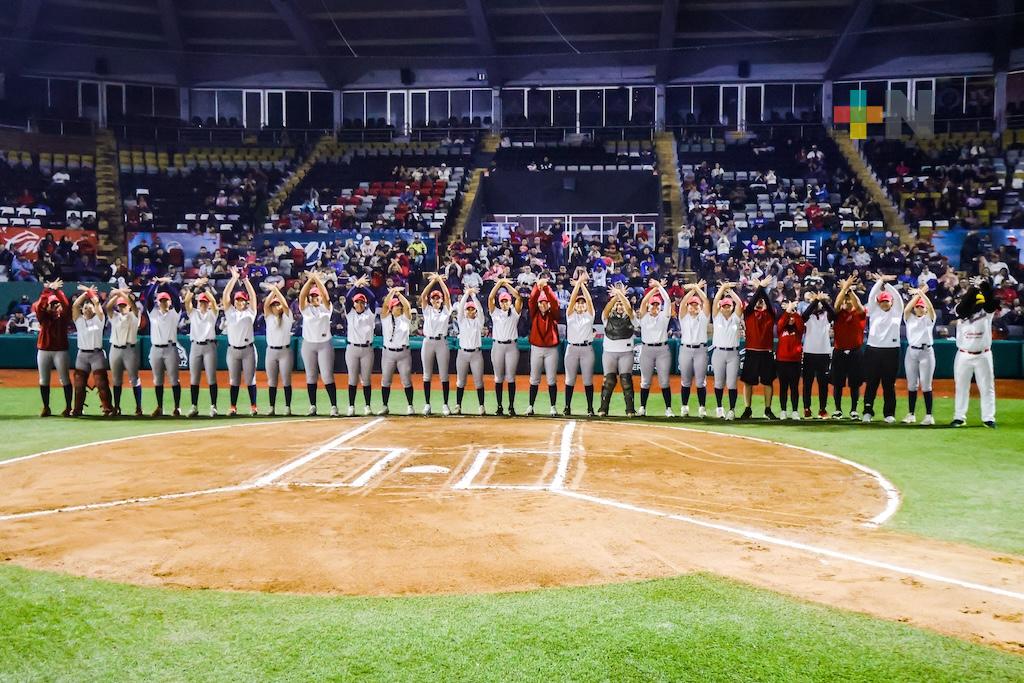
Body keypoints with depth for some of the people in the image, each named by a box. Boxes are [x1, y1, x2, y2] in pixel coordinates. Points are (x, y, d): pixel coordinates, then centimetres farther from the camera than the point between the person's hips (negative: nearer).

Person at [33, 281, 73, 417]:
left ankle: (68, 407, 2)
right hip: (43, 350, 3)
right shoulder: (43, 316, 7)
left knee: (64, 379, -3)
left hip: (60, 351, -3)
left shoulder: (63, 316, 3)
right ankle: (46, 407, 15)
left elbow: (67, 305, -15)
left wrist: (57, 290, -17)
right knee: (43, 380, 6)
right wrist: (46, 291, -19)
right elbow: (37, 306, -12)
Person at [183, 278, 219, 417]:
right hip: (195, 346, 3)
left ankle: (213, 406, 0)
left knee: (211, 378, -3)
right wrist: (194, 286, -13)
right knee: (193, 379, 4)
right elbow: (186, 300, -3)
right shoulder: (193, 312, 13)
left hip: (209, 346, -2)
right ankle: (194, 406, 10)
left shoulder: (212, 313, 8)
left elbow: (213, 300, -10)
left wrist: (203, 287, -12)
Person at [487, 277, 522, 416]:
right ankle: (499, 407, 9)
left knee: (510, 378, -1)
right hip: (497, 346, 1)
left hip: (512, 346, -1)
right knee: (498, 378, 4)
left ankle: (511, 407, 2)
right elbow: (490, 297, -3)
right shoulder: (495, 312, 9)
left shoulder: (515, 312, 6)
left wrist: (507, 284, -4)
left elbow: (518, 297, -8)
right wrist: (500, 282, -4)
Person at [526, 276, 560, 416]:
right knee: (534, 379, 5)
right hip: (536, 349, 1)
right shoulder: (535, 314, 5)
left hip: (551, 349, -1)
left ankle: (553, 407, 7)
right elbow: (532, 300, -10)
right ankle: (530, 406, 11)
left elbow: (554, 302, -14)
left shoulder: (553, 315, 3)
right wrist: (537, 286, -26)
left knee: (552, 380, 1)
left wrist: (546, 287, -24)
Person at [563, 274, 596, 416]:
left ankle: (590, 408, 7)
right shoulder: (570, 314, 7)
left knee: (588, 380, 2)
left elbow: (589, 300, -6)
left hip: (587, 348, -1)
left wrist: (583, 284, -7)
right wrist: (578, 283, -10)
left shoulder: (589, 315, 7)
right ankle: (567, 407, 9)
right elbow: (572, 298, -5)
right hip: (572, 348, 1)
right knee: (570, 379, 4)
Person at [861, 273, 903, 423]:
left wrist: (886, 282, 0)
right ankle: (868, 412, 7)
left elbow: (898, 297, 0)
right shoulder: (874, 311, 10)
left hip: (891, 351, 0)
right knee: (871, 383, 3)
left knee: (889, 384, 5)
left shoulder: (896, 312, 10)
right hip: (873, 350, 0)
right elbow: (871, 296, 0)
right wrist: (880, 280, -1)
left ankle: (889, 413, 11)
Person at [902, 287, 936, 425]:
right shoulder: (909, 318, 9)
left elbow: (931, 307, -15)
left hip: (926, 352, -3)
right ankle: (911, 414, 13)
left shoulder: (929, 318, 4)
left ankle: (929, 415, -1)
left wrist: (922, 293, -17)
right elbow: (906, 309, -11)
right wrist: (917, 294, -9)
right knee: (911, 385, 7)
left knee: (926, 385, -3)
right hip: (911, 351, 3)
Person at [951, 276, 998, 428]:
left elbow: (993, 301, -20)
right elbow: (962, 307, -23)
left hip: (983, 355, 0)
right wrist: (973, 287, -28)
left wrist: (984, 285, -34)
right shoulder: (961, 310, 0)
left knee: (987, 387, 4)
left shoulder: (987, 310, 0)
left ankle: (988, 418, 12)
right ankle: (959, 417, 15)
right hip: (964, 355, 0)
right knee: (961, 387, 7)